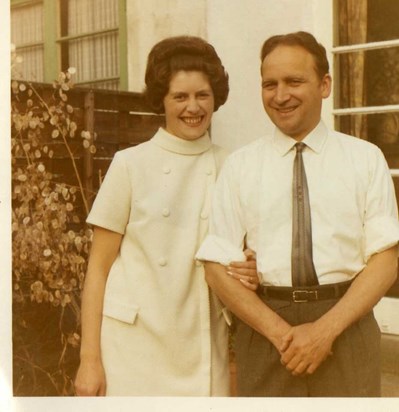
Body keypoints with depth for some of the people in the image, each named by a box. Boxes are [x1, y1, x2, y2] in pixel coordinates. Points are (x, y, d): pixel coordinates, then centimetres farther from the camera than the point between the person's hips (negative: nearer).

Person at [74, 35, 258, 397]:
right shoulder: (131, 165, -4)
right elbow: (98, 268, -2)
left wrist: (250, 273, -8)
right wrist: (90, 359, -6)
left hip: (205, 347, 3)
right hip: (136, 343, -2)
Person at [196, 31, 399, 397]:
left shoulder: (366, 158, 3)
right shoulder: (240, 166, 3)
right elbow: (218, 266, -1)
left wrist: (326, 329, -13)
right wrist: (282, 333, -11)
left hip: (347, 326, 0)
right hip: (263, 328, 0)